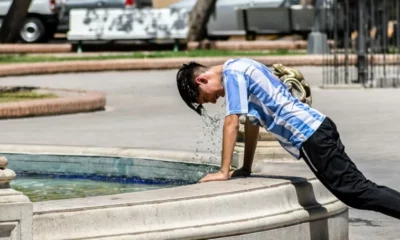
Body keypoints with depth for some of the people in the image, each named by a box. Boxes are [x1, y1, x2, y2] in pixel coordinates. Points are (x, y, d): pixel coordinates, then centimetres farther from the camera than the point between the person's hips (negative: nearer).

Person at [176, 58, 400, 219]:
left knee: (357, 192, -10)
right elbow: (253, 123, 24)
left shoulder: (232, 73, -9)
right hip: (317, 127, 9)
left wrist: (224, 172, -9)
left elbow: (232, 124, -13)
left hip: (309, 135, -9)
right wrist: (246, 169, 25)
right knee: (356, 190, 9)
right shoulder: (239, 69, 20)